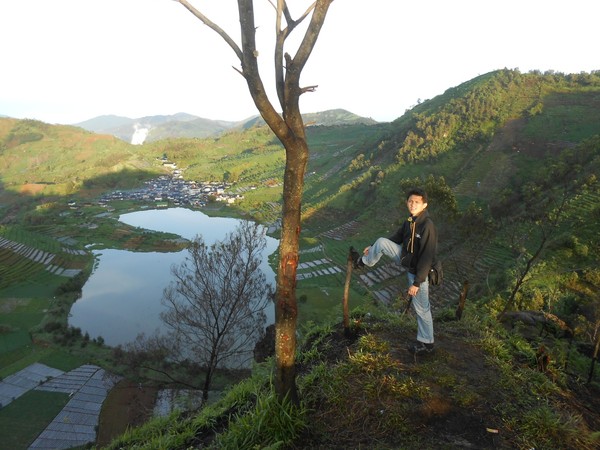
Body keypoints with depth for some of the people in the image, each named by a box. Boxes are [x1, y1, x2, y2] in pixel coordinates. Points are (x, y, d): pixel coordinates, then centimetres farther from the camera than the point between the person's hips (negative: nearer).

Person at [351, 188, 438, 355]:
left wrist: (417, 282, -26)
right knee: (382, 242, -4)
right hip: (407, 260, 7)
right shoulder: (409, 222, -4)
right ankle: (363, 262, 22)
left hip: (418, 270, -7)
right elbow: (396, 238, 14)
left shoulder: (428, 226, -29)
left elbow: (427, 258, -29)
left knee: (421, 308, 6)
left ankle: (426, 343, 25)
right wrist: (373, 247, 19)